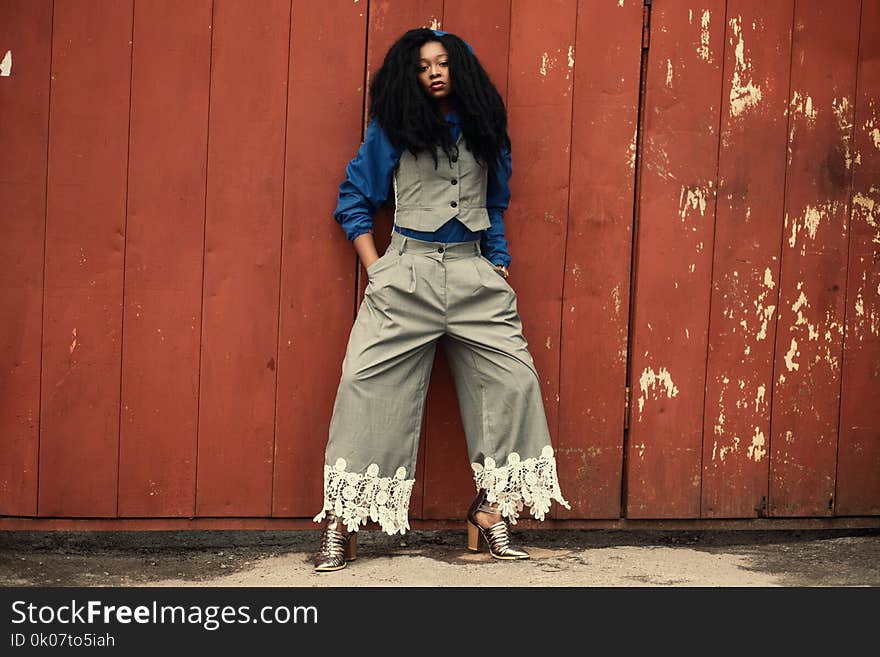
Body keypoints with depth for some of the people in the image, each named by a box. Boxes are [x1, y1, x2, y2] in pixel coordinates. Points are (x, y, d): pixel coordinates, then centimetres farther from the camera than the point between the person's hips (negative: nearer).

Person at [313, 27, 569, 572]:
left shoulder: (484, 130, 13)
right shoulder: (393, 130, 4)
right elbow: (353, 200, 8)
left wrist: (500, 266, 11)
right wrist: (376, 269, -1)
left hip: (474, 274, 3)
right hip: (407, 272, -3)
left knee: (514, 379, -6)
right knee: (367, 382, -11)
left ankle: (492, 509, 5)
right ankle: (341, 523, -5)